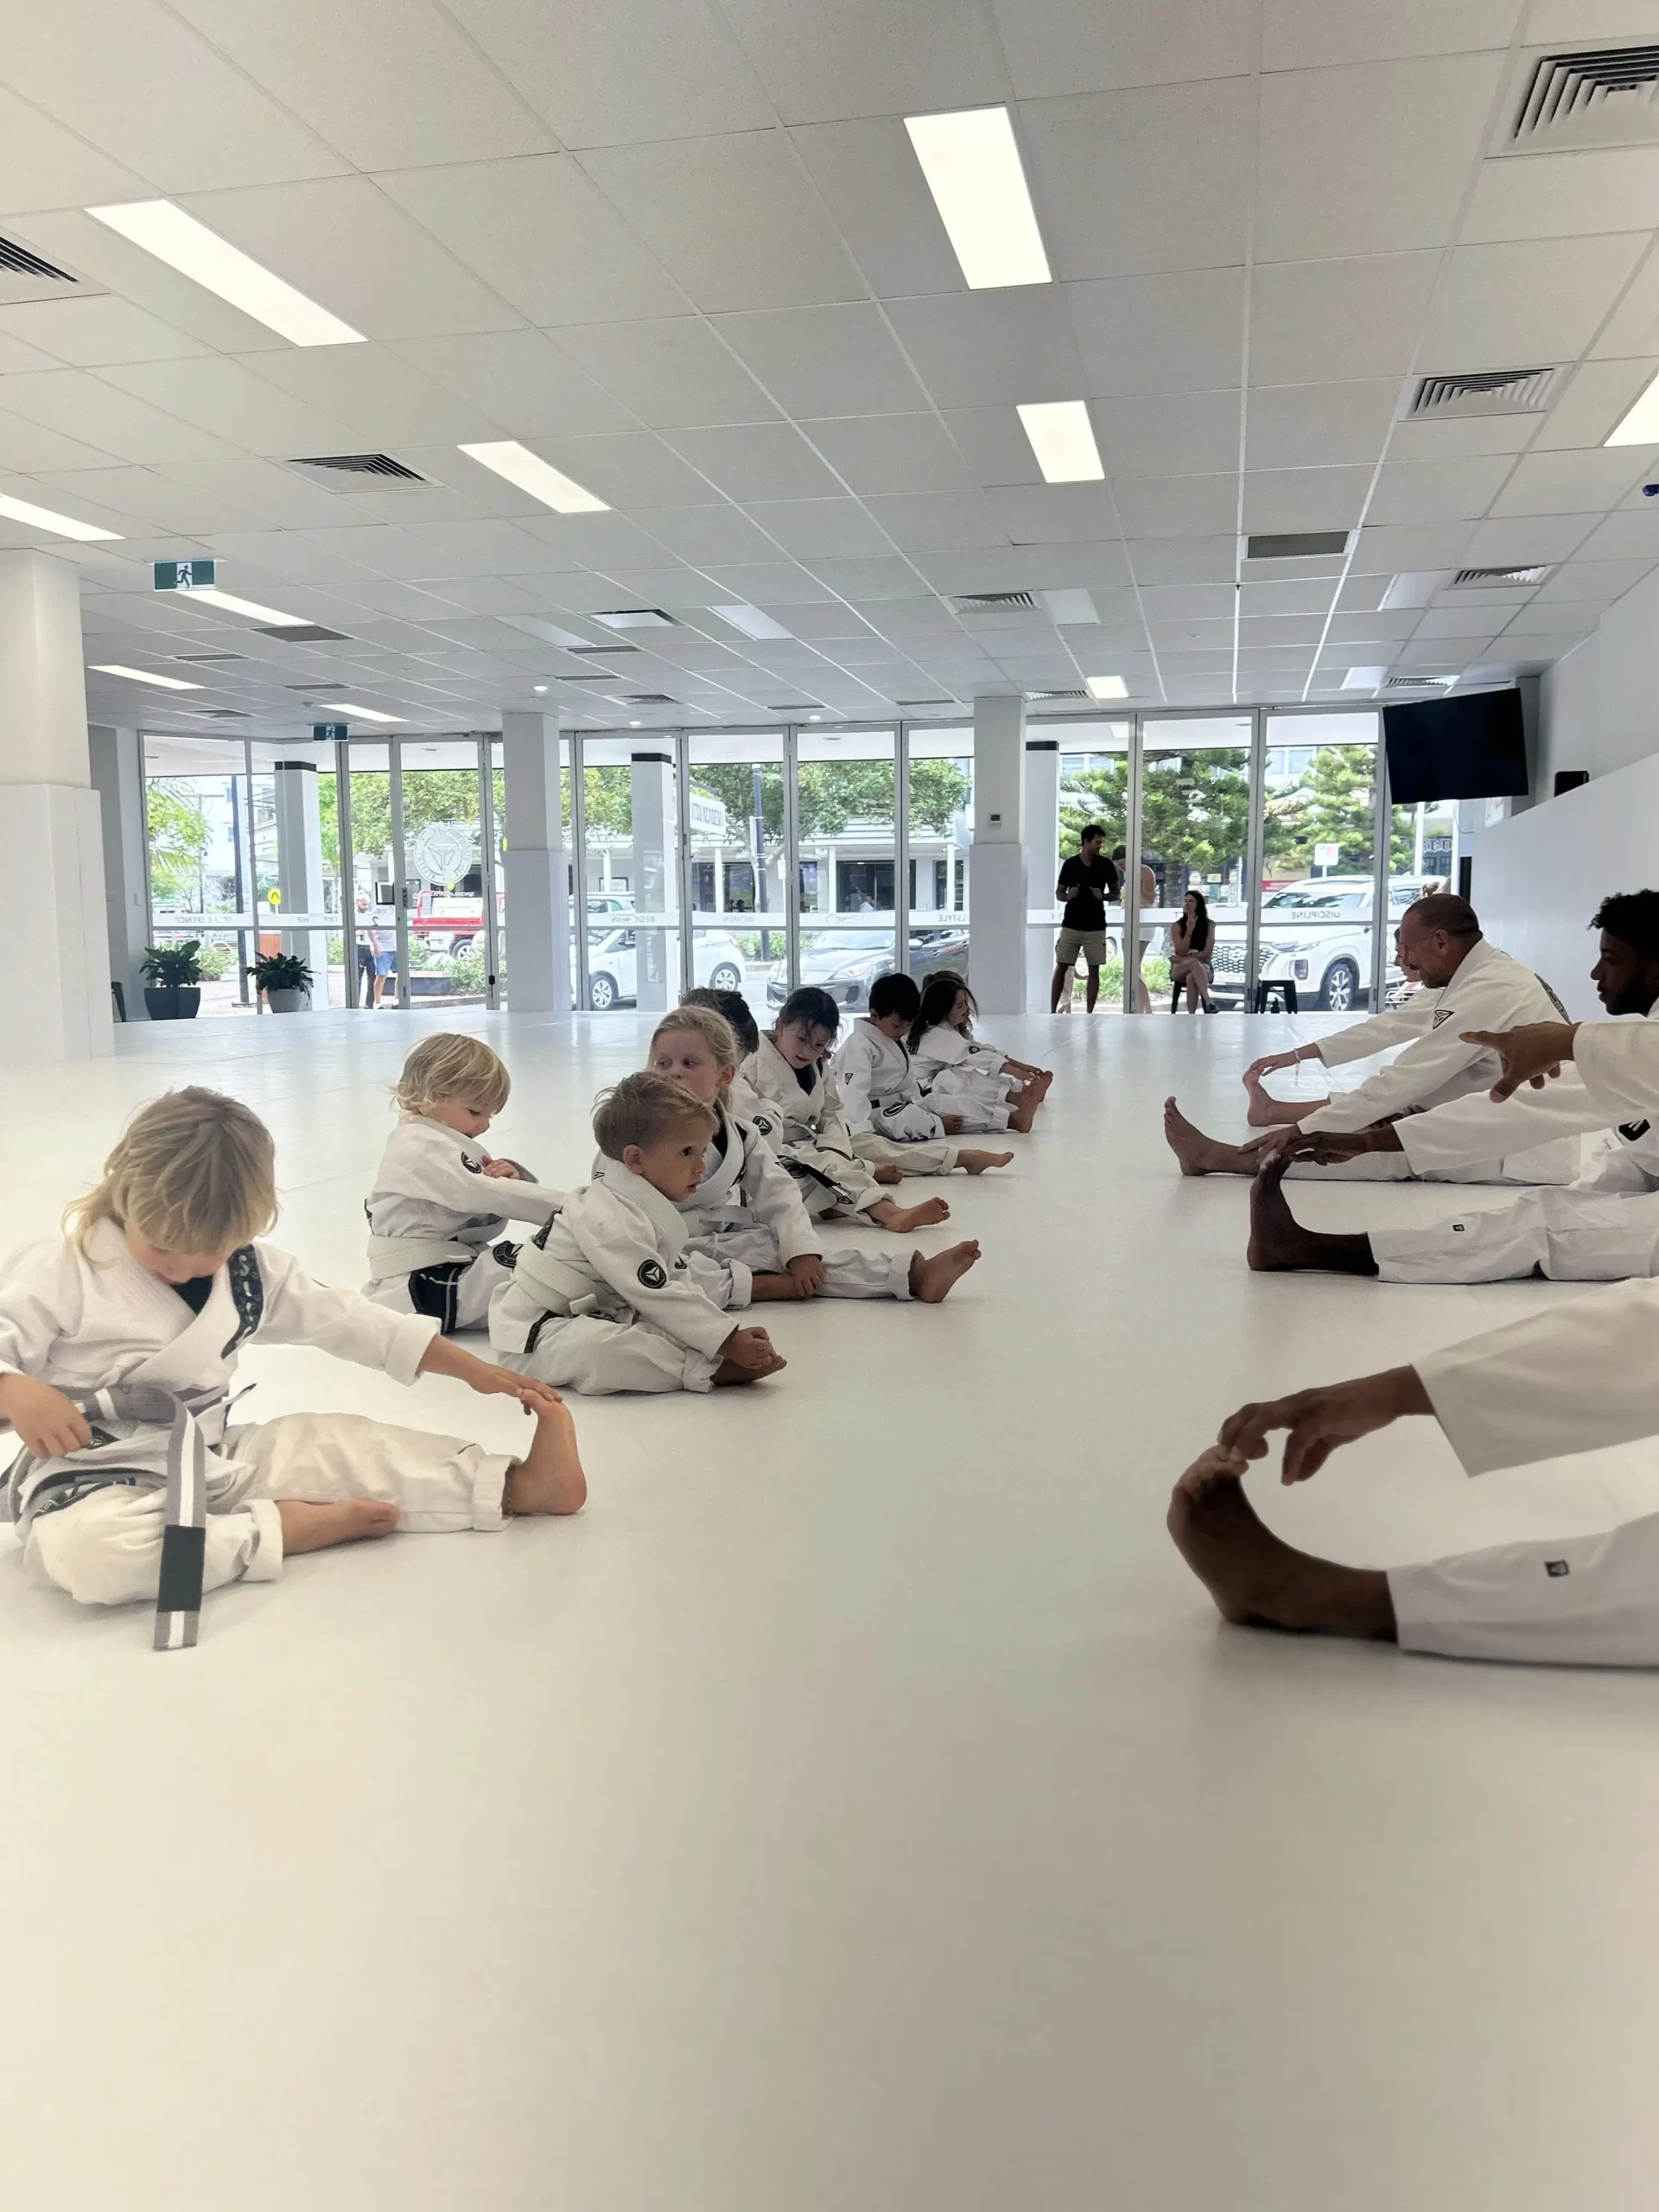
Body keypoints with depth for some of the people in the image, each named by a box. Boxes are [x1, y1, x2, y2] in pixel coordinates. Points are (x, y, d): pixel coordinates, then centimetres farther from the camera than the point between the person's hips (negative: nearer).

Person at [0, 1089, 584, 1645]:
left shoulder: (249, 1268, 0)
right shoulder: (58, 1271, -16)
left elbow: (346, 1320, 8)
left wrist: (472, 1369, 7)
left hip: (214, 1462, 6)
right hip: (96, 1481, -5)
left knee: (335, 1442, -8)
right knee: (80, 1549, -39)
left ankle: (517, 1485, -8)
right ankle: (288, 1526, -25)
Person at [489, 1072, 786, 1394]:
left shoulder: (651, 1210, 7)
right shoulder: (610, 1221, -25)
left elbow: (682, 1282, 6)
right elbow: (660, 1298, -28)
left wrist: (730, 1332, -7)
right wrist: (727, 1342, -28)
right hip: (534, 1340, -11)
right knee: (600, 1346, -38)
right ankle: (711, 1370, -32)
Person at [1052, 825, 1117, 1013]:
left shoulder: (1106, 865, 0)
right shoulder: (1070, 864, -1)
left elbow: (1115, 893, 7)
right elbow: (1058, 893, 6)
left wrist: (1103, 896, -14)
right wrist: (1068, 896, -17)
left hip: (1095, 927, 1)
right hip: (1071, 925, 0)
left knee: (1094, 970, 1)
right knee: (1061, 967, -1)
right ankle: (1053, 1011, 4)